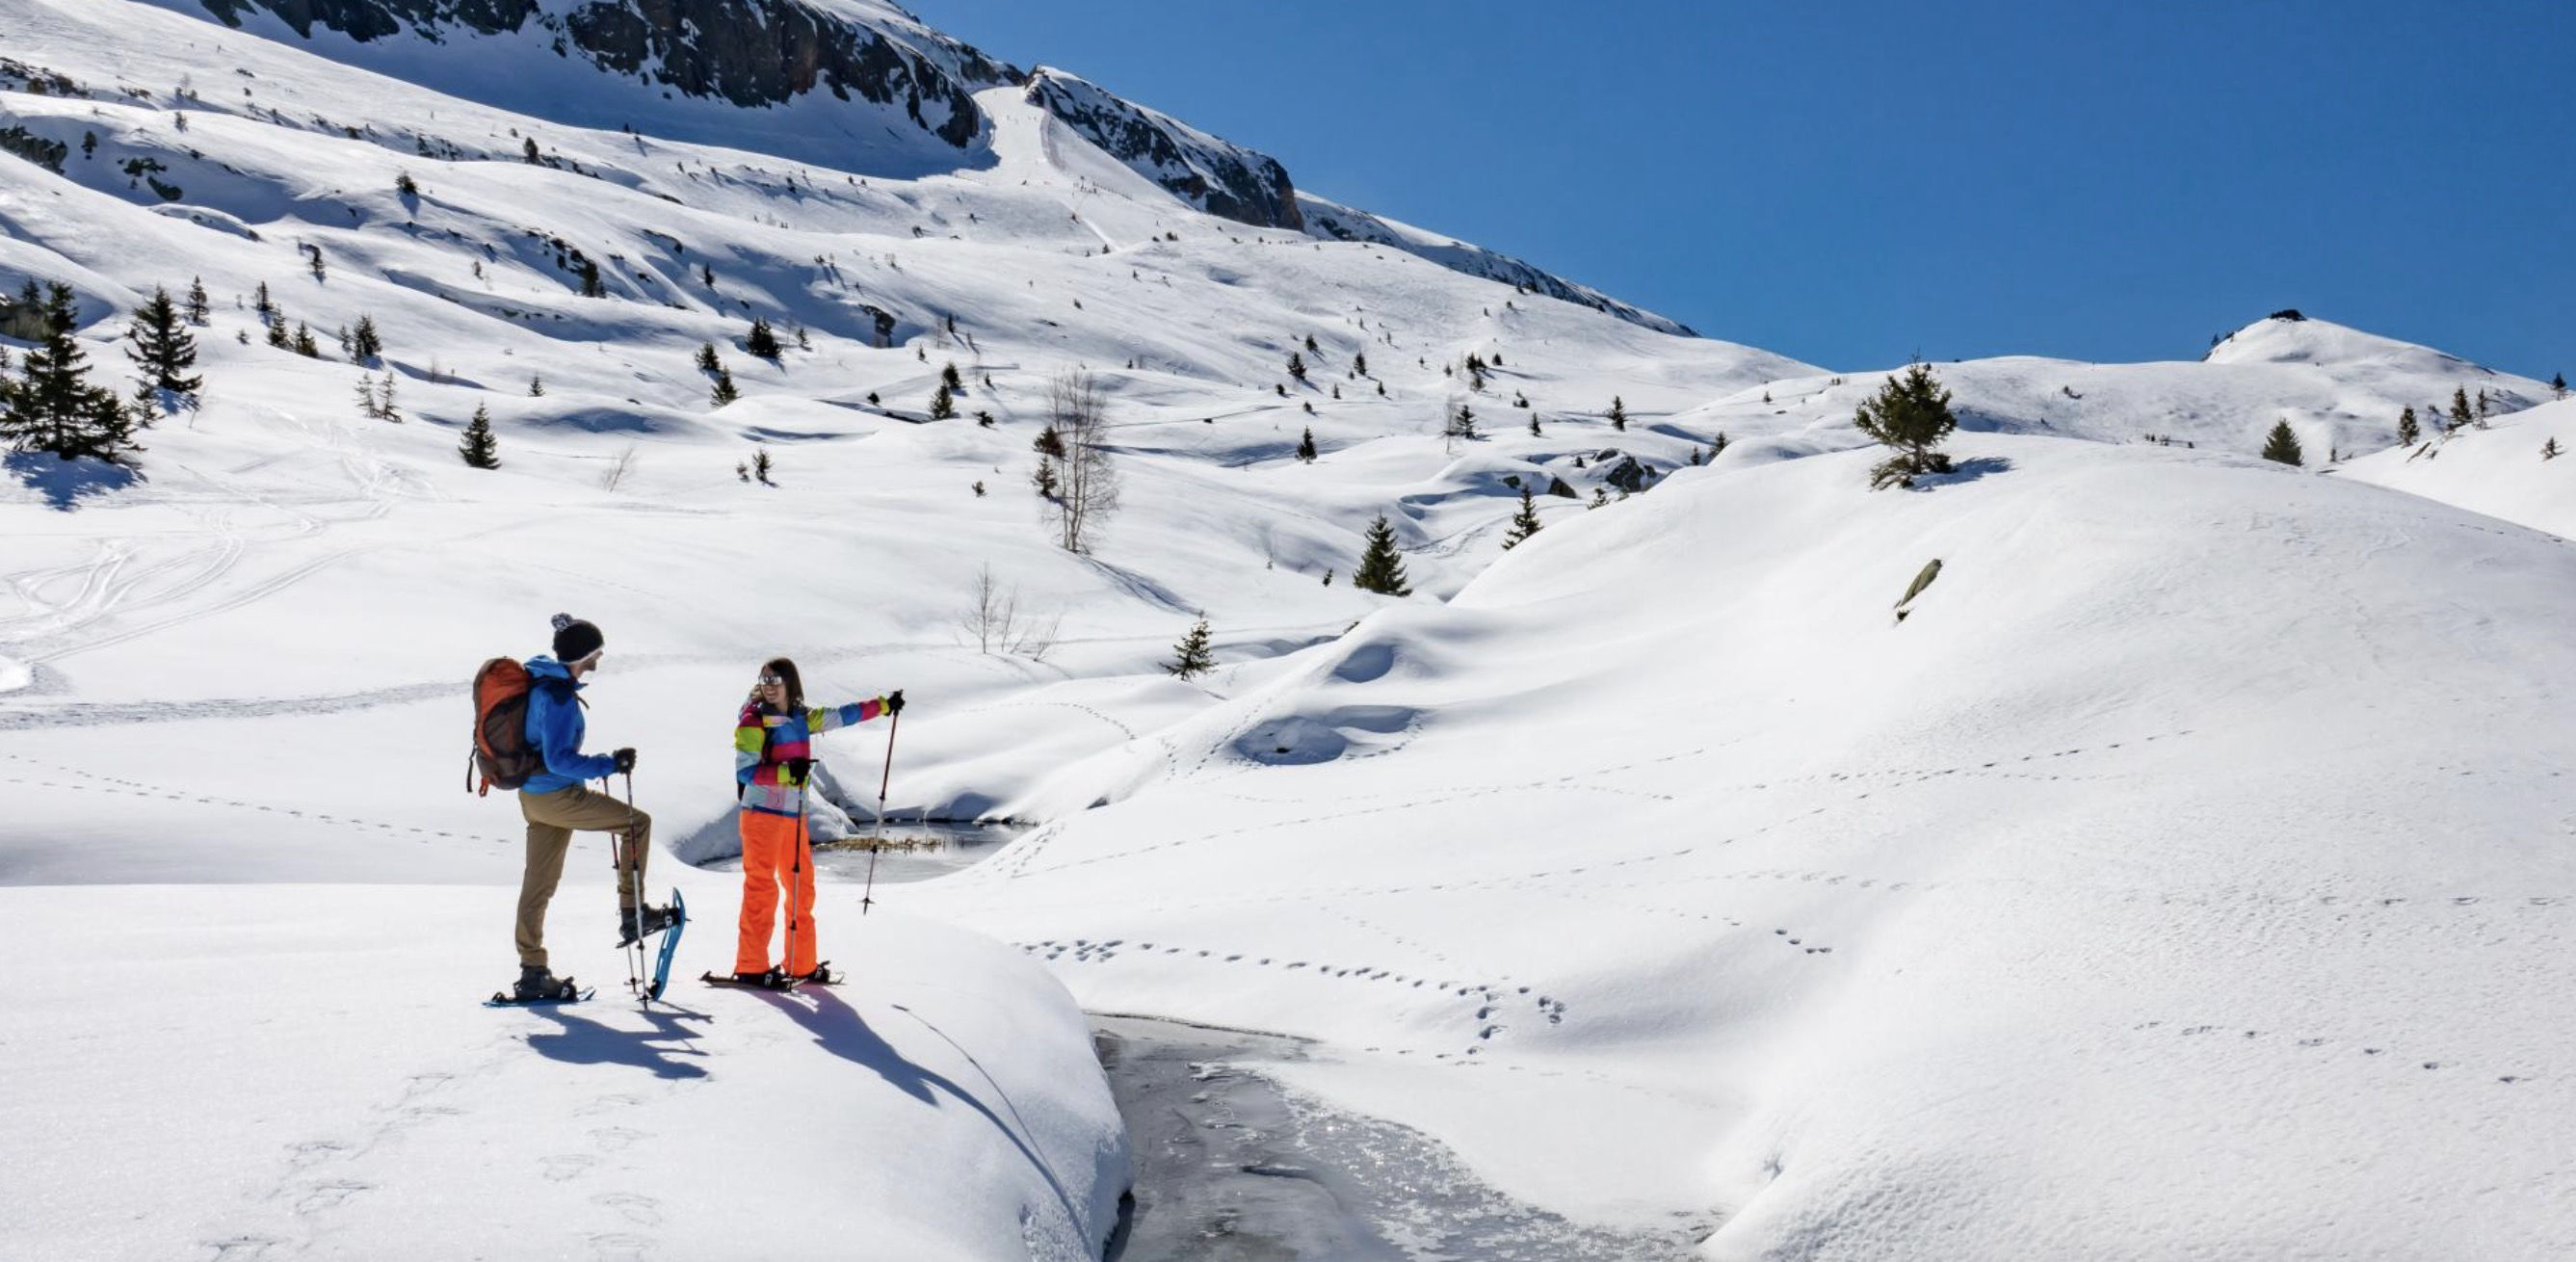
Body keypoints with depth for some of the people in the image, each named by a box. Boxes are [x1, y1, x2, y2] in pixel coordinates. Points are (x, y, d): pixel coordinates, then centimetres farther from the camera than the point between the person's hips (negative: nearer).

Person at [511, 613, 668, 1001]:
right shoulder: (558, 696, -21)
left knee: (538, 882, 11)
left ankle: (532, 972, 16)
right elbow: (558, 759, -27)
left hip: (532, 794, 10)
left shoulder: (539, 681, 10)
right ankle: (632, 913, 5)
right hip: (558, 797, -10)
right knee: (637, 822, 2)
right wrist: (610, 764, -24)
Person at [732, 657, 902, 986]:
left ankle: (802, 965, 18)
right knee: (762, 887, -10)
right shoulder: (753, 721, -5)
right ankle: (750, 967, -7)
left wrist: (883, 705, 24)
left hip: (794, 815, 7)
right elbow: (745, 771, -13)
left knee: (802, 886, 10)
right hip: (763, 813, -7)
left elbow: (841, 716, 23)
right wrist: (785, 772, -24)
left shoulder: (802, 718, 12)